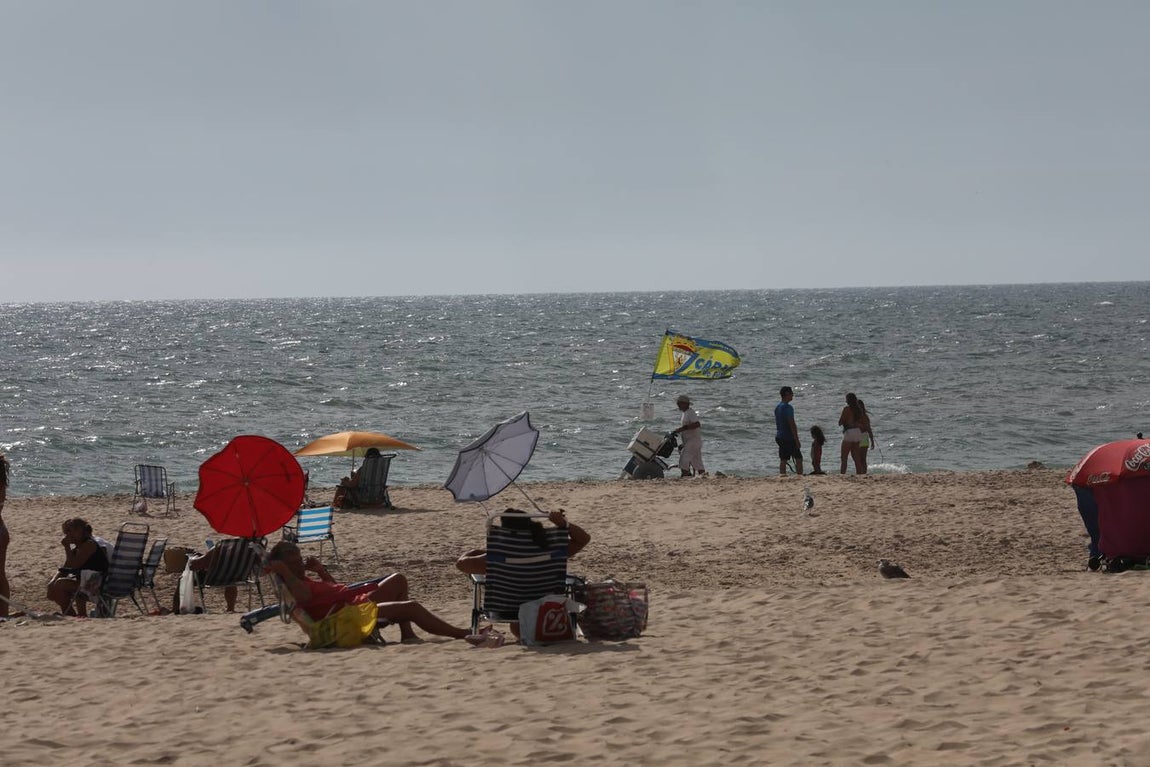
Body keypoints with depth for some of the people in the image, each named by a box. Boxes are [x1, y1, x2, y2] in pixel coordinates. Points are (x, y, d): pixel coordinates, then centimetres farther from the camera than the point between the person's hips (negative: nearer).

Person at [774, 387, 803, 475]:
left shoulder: (777, 407, 13)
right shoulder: (788, 407, -15)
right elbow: (792, 425, -18)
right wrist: (797, 440, -16)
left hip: (779, 437, 8)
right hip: (788, 437, -8)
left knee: (783, 459, 7)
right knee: (798, 458, -3)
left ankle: (782, 474, 2)